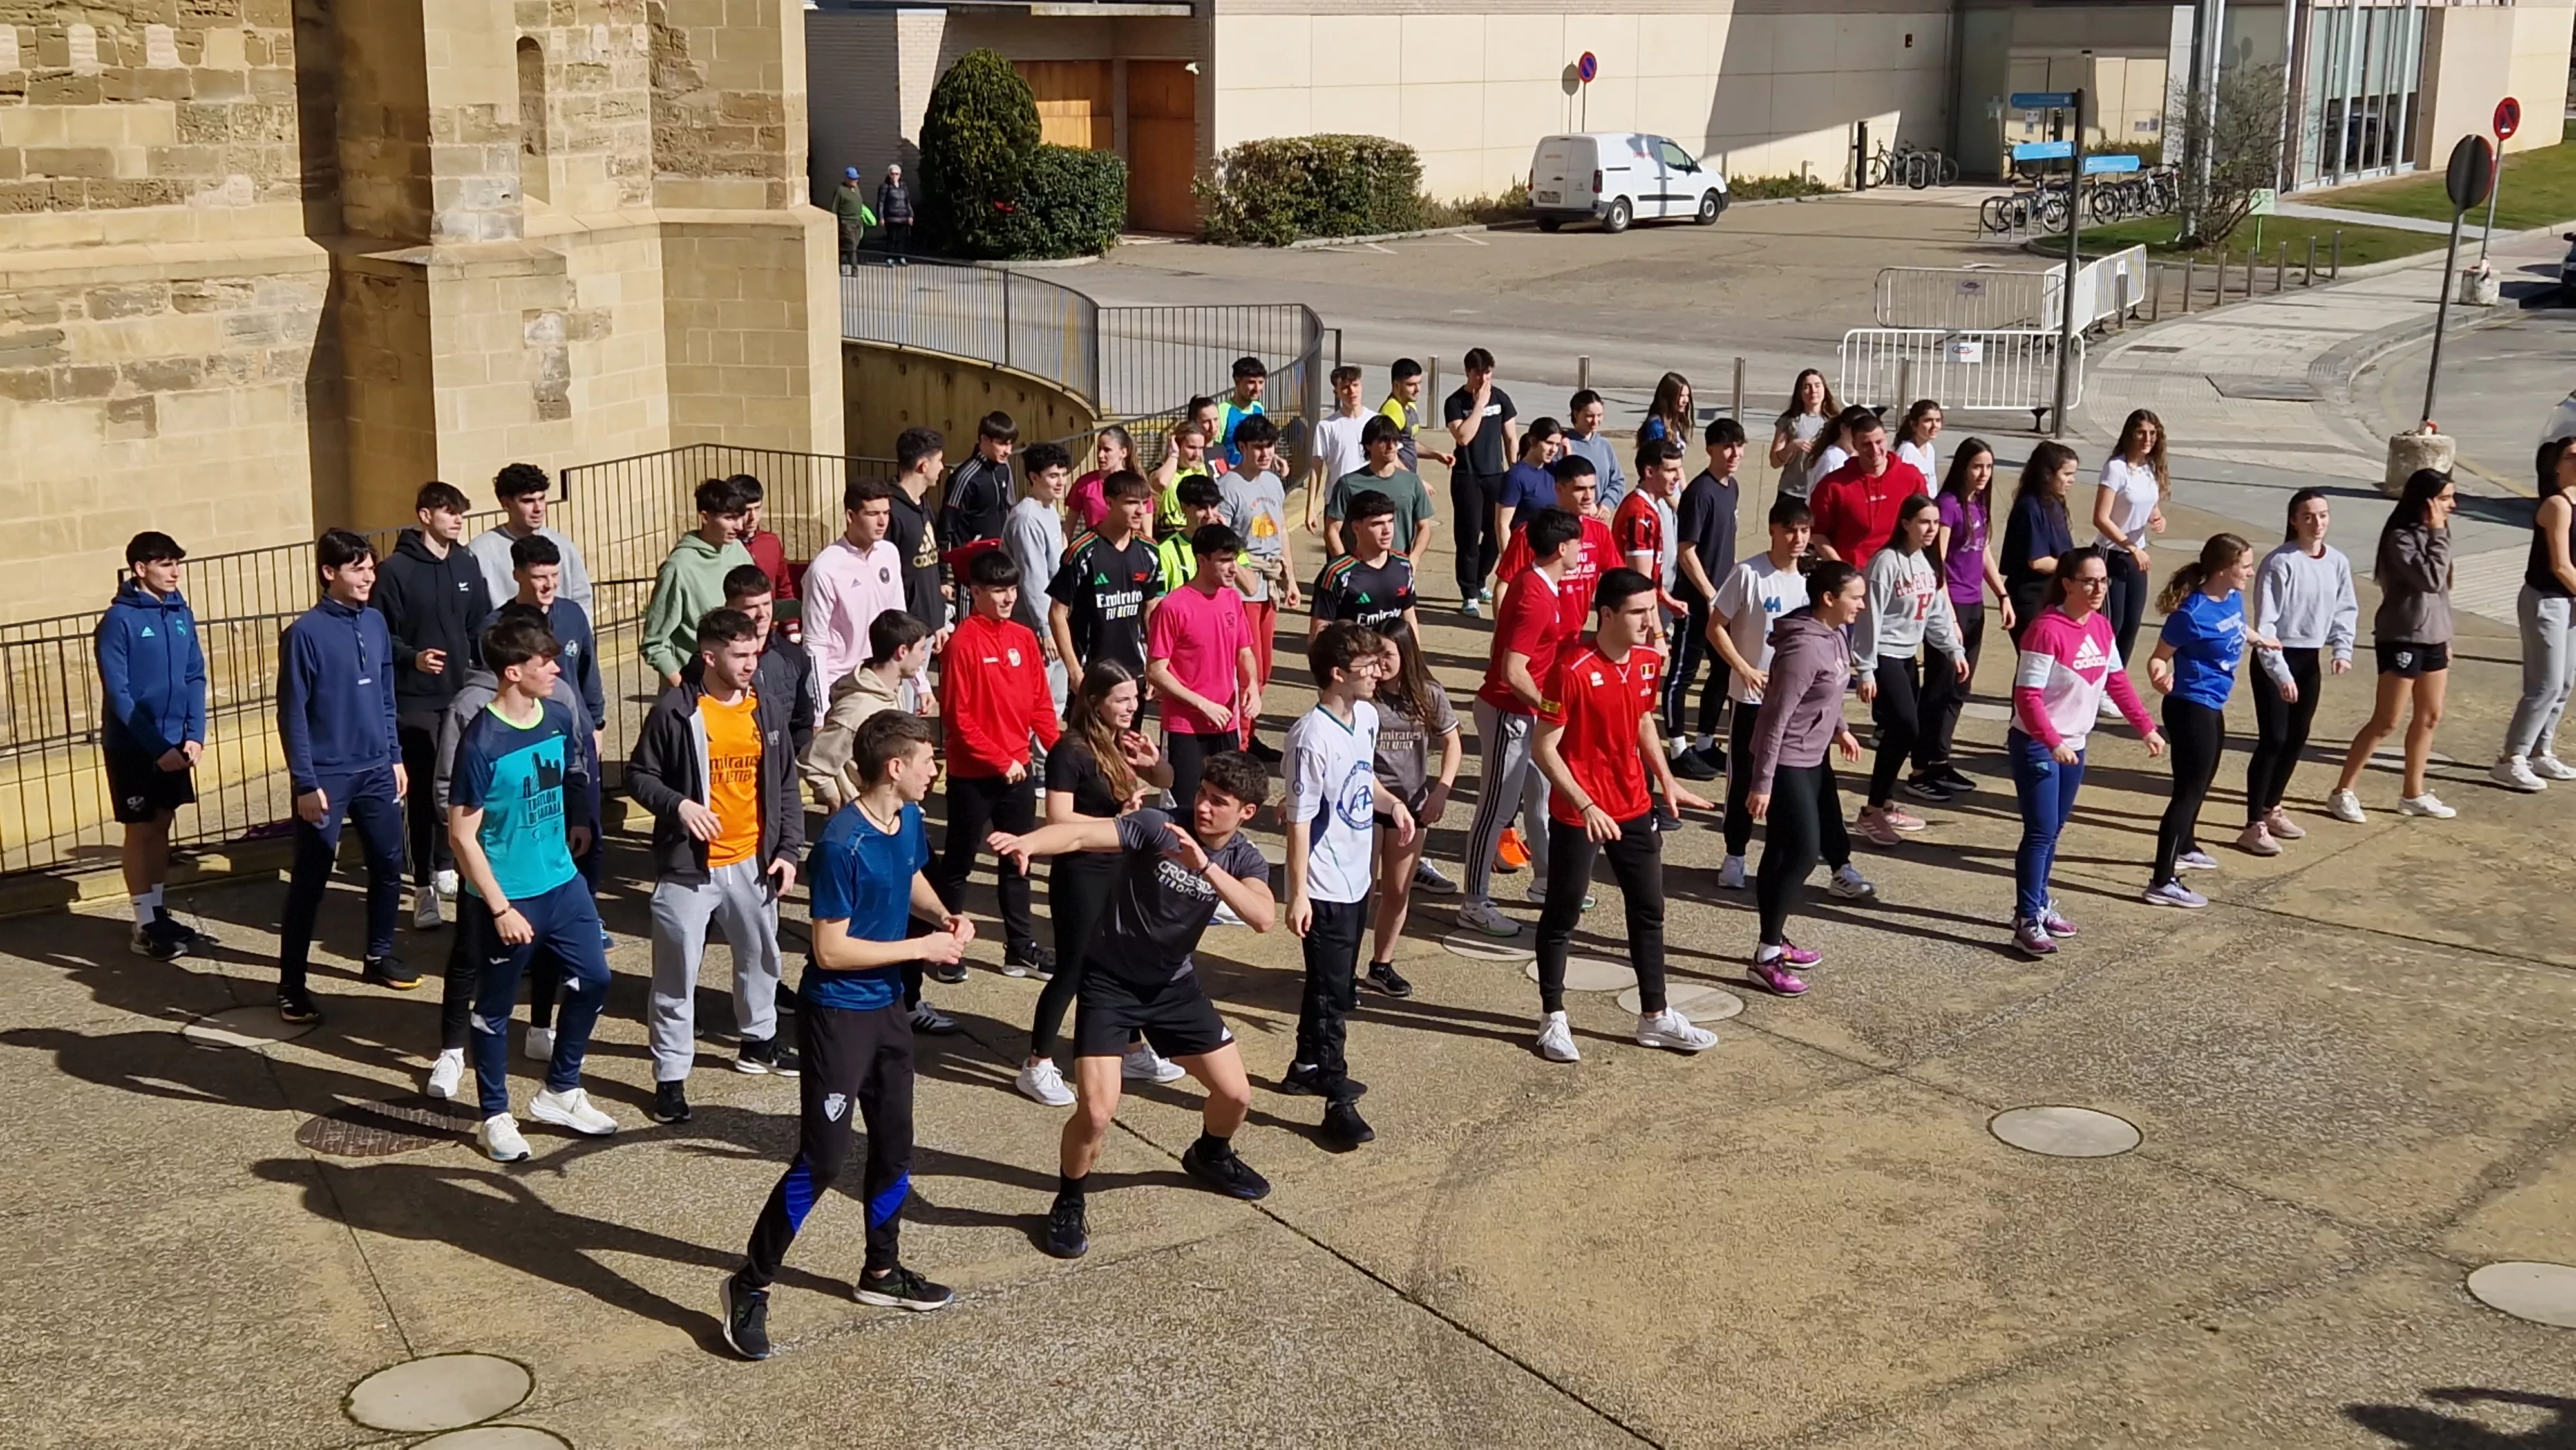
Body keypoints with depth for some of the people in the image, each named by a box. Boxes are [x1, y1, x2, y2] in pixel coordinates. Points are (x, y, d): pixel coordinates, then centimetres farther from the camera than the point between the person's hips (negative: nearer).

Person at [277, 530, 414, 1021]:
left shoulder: (375, 623, 5)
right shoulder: (306, 632, -13)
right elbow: (292, 713, -11)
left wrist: (395, 756, 13)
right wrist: (305, 782, -14)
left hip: (376, 771, 6)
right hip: (327, 777, -6)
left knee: (388, 864, 13)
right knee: (310, 880, -1)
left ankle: (379, 955, 31)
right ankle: (291, 985, 5)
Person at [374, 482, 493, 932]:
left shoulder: (467, 565, 8)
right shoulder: (396, 570, -7)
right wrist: (411, 658, -24)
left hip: (463, 695, 4)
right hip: (415, 700, -4)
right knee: (422, 791, 0)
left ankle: (444, 867, 25)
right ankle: (425, 887, 8)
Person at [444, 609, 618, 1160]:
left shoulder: (560, 718, -2)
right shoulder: (482, 742, -21)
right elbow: (462, 835, -18)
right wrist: (500, 908, -18)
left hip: (562, 882, 7)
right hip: (507, 897, -7)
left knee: (592, 981, 13)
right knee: (495, 1006, 9)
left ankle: (560, 1093, 31)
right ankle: (495, 1116, 26)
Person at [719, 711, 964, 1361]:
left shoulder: (908, 820, 0)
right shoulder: (842, 845, -25)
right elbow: (830, 949, -24)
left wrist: (944, 916, 3)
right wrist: (923, 948, -18)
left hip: (887, 1006, 8)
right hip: (837, 1013, -8)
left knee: (894, 1143, 17)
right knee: (822, 1158, -7)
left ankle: (882, 1271, 35)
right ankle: (750, 1286, 6)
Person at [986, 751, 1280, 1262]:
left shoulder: (1244, 860, -9)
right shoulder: (1157, 827, -21)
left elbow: (1264, 917, -29)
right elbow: (1081, 834, -36)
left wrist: (1203, 865, -41)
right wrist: (1028, 842, -58)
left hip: (1174, 985, 5)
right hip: (1110, 983, -5)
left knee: (1235, 1094, 10)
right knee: (1096, 1112, -16)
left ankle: (1210, 1155, 46)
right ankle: (1068, 1207, 11)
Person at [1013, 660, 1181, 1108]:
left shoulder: (1122, 743, 5)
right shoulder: (1071, 752, -18)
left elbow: (1165, 781, 16)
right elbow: (1058, 819, -24)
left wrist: (1154, 762, -6)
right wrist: (1118, 819, -21)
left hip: (1121, 869, 8)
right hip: (1081, 875, -8)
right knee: (1073, 969, -2)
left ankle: (1134, 1051, 33)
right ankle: (1037, 1067, 8)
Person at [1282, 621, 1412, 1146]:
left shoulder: (1366, 717, 3)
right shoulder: (1313, 737, -24)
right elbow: (1299, 820, -21)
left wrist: (1392, 803, -2)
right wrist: (1298, 895, -21)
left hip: (1357, 878, 9)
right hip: (1325, 888, -9)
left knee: (1338, 987, 22)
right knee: (1330, 996, -3)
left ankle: (1308, 1066, 39)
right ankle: (1339, 1103, 1)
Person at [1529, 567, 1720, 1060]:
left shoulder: (1649, 662, 0)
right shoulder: (1573, 671, -22)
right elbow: (1543, 748, -19)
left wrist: (1667, 780, 9)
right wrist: (1586, 806, -25)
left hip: (1633, 809, 7)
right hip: (1577, 815, -7)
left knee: (1649, 911, 13)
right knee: (1562, 915, 8)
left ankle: (1655, 1017, 25)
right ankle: (1553, 1019, 21)